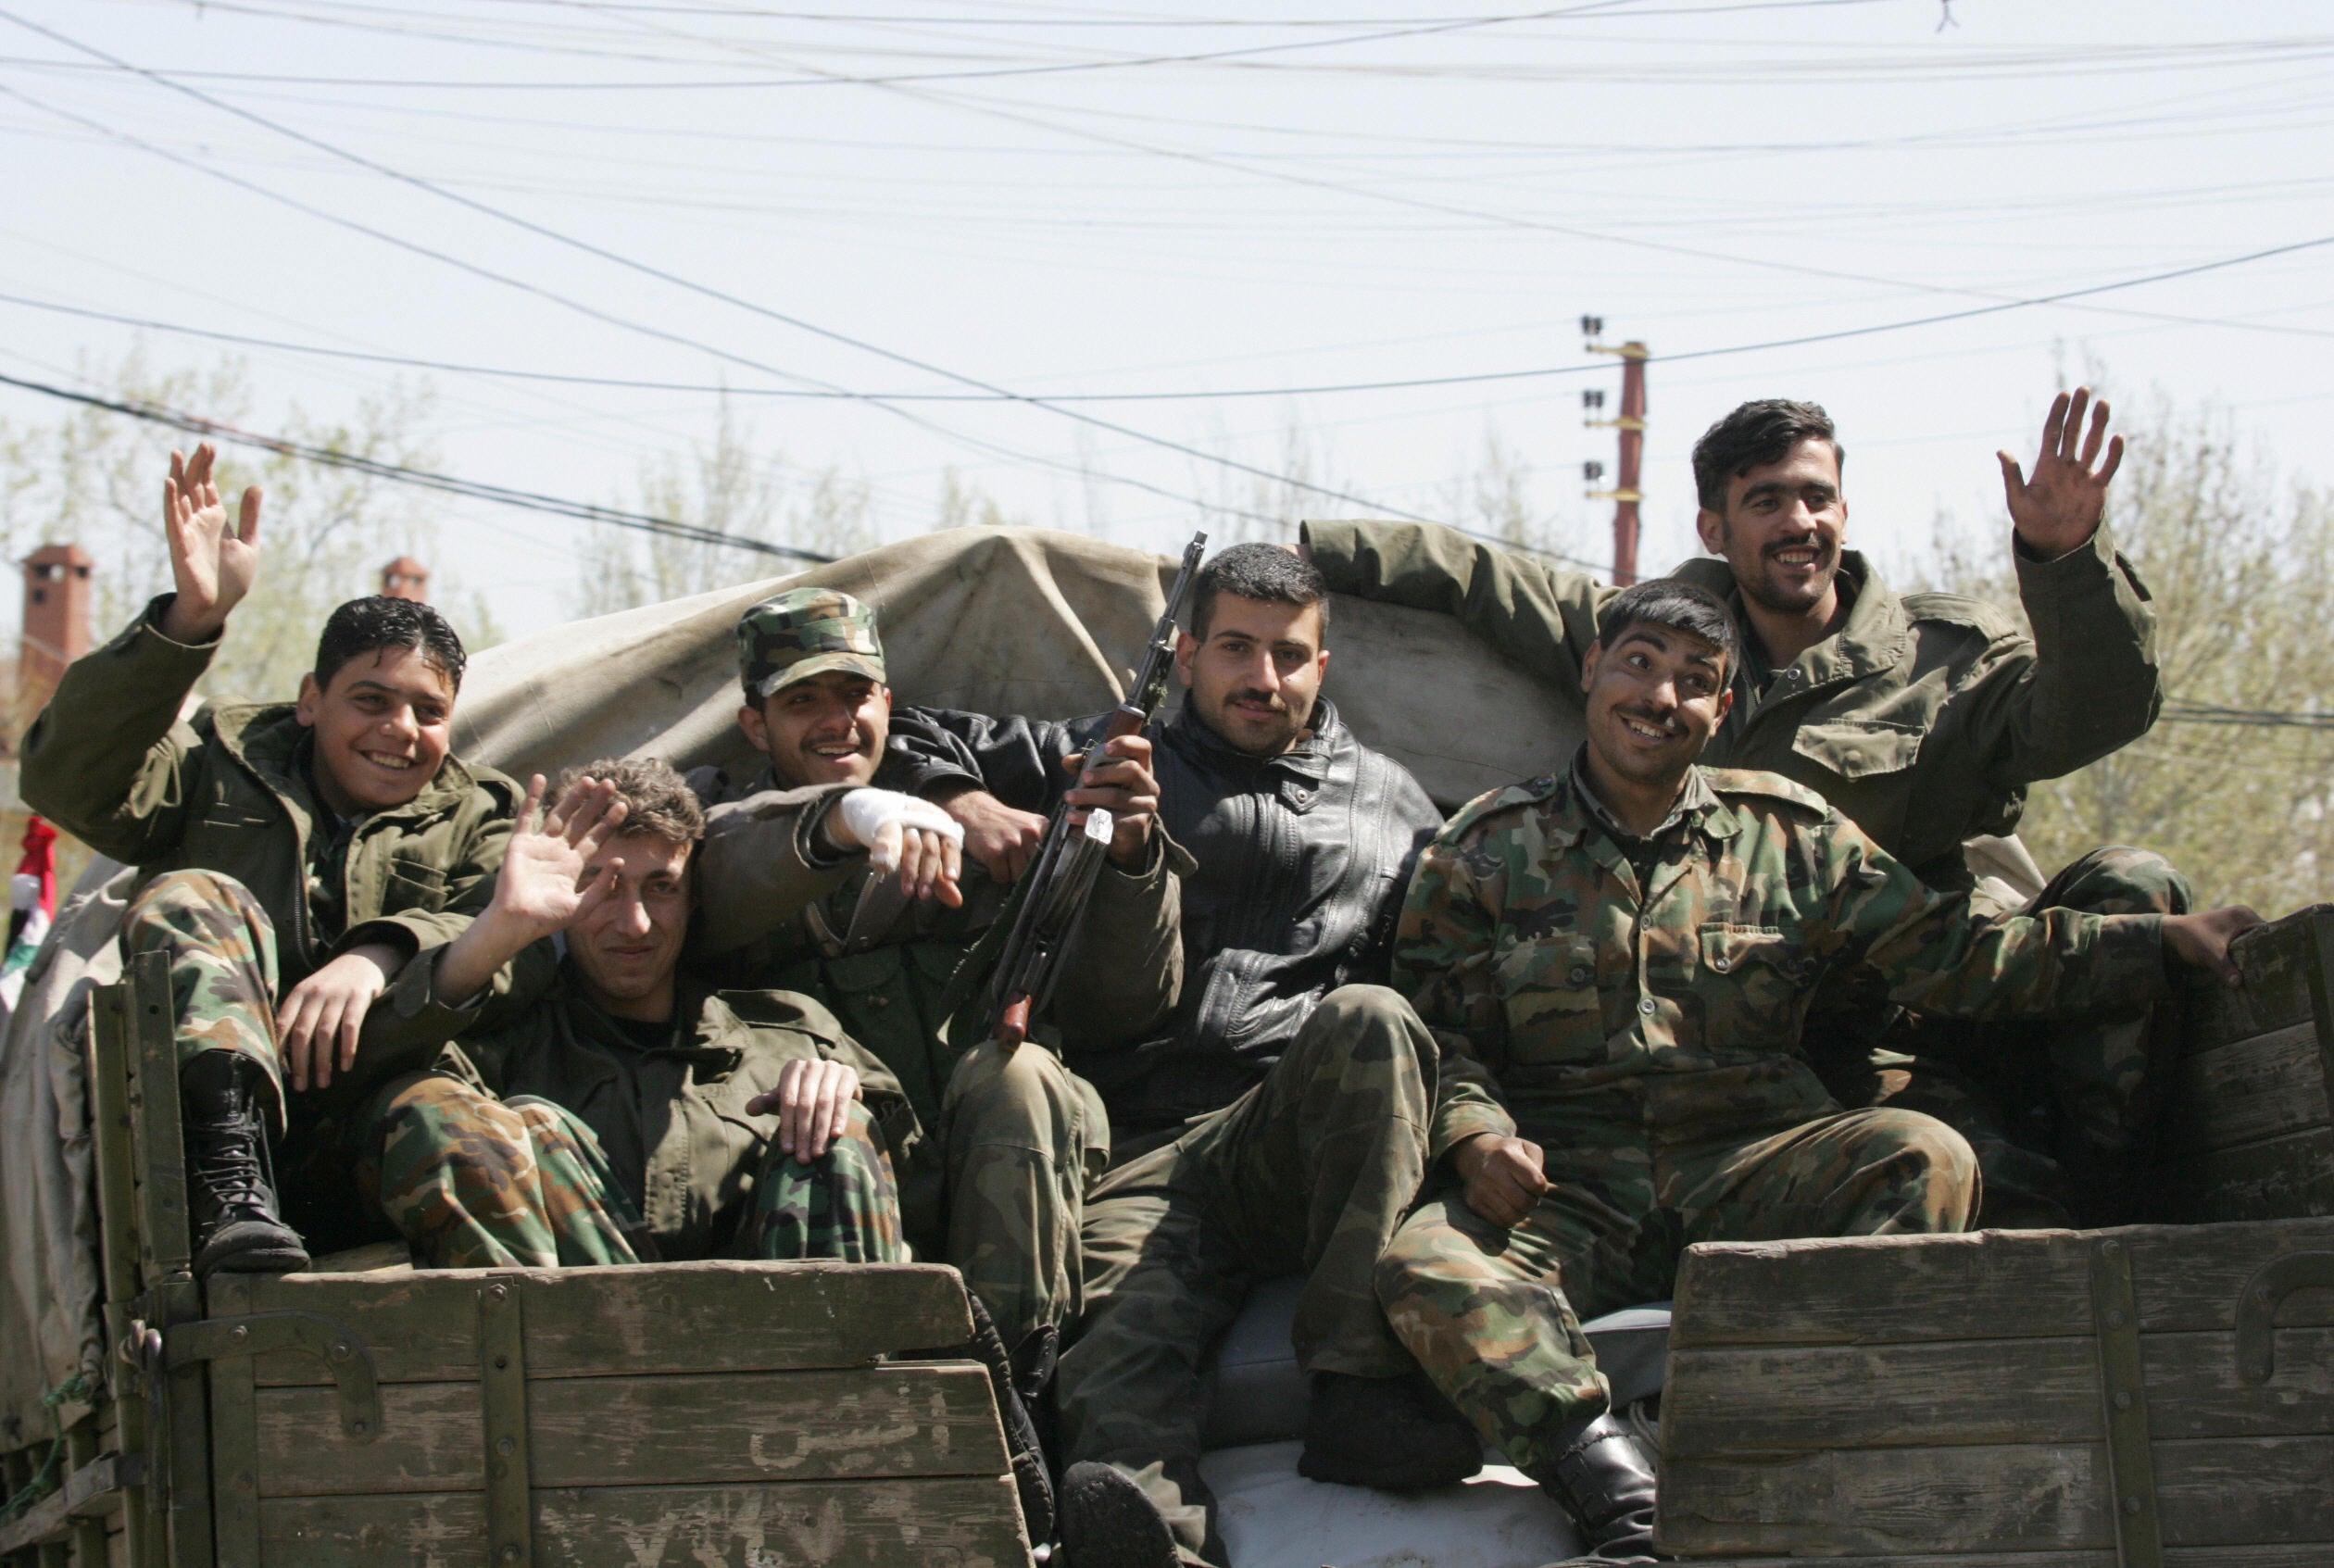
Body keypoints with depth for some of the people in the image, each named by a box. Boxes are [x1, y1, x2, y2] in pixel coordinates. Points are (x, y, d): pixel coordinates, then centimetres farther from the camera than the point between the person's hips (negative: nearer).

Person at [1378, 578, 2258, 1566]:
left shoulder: (1787, 835, 14)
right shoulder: (1489, 847, 12)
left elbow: (1953, 954, 10)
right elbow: (1437, 1030, 8)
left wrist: (2165, 941, 1)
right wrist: (1473, 1133, -15)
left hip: (1750, 1170, 1)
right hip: (1571, 1187, -1)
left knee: (1926, 1158, -29)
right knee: (1422, 1261, -32)